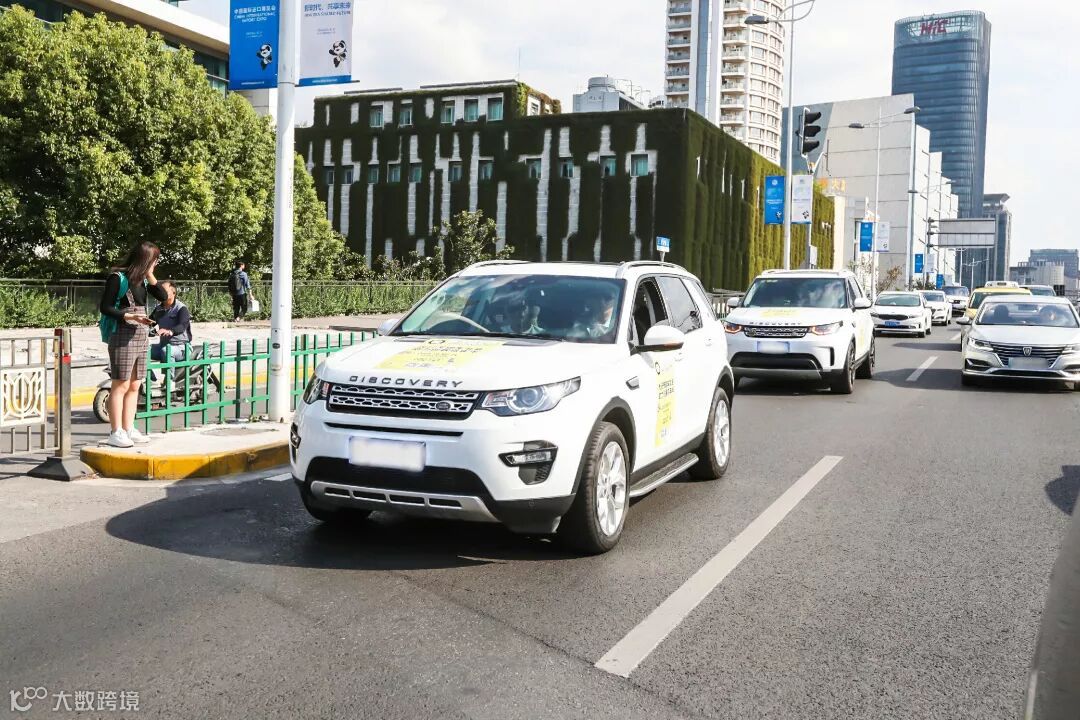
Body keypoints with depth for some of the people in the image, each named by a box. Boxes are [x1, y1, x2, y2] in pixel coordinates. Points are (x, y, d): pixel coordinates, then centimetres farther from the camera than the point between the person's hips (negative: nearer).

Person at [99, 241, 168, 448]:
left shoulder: (142, 279, 13)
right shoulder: (118, 277, -9)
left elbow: (163, 296, 6)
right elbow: (105, 307, -10)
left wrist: (150, 275, -2)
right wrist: (130, 316, -19)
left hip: (141, 336, 8)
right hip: (123, 336, -8)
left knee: (135, 385, 9)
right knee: (121, 384, -6)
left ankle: (129, 429, 15)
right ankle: (115, 432, -2)